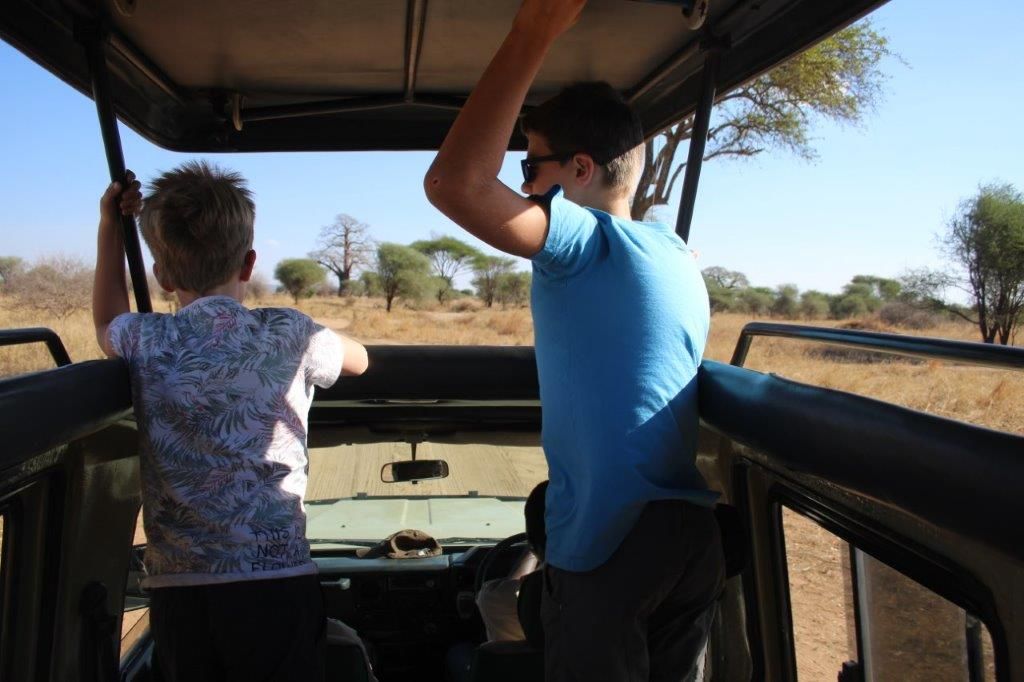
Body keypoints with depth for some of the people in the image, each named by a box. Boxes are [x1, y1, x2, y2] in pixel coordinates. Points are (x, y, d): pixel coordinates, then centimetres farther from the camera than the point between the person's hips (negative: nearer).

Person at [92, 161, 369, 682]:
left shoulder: (145, 342, 1)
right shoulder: (288, 333, -4)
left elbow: (107, 327, 26)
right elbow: (358, 360, 17)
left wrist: (109, 228, 26)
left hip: (176, 592, 3)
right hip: (276, 583, -2)